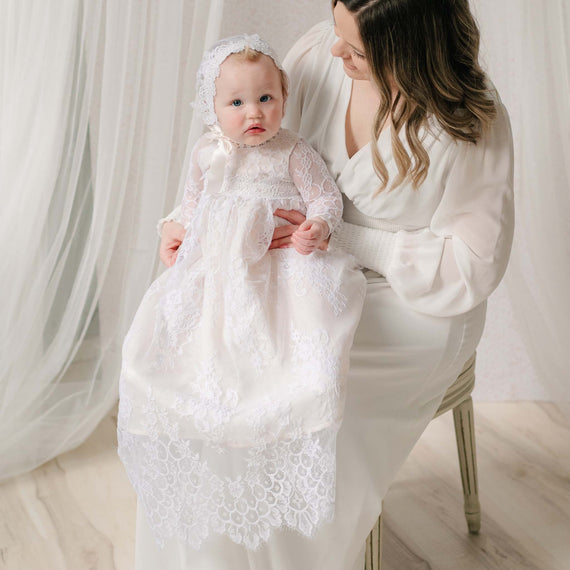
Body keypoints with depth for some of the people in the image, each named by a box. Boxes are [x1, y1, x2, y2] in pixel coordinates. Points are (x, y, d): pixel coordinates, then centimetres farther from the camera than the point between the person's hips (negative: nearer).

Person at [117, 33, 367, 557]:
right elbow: (193, 200, 25)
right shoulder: (207, 153, 11)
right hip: (215, 262, 4)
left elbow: (327, 196, 0)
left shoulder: (294, 152, -1)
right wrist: (183, 234, 11)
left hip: (281, 259, -4)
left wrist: (318, 226, -20)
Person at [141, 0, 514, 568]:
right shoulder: (320, 50, -8)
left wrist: (337, 237, -22)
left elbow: (470, 268, -17)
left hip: (419, 306, -5)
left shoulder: (475, 125, -21)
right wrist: (184, 219, -5)